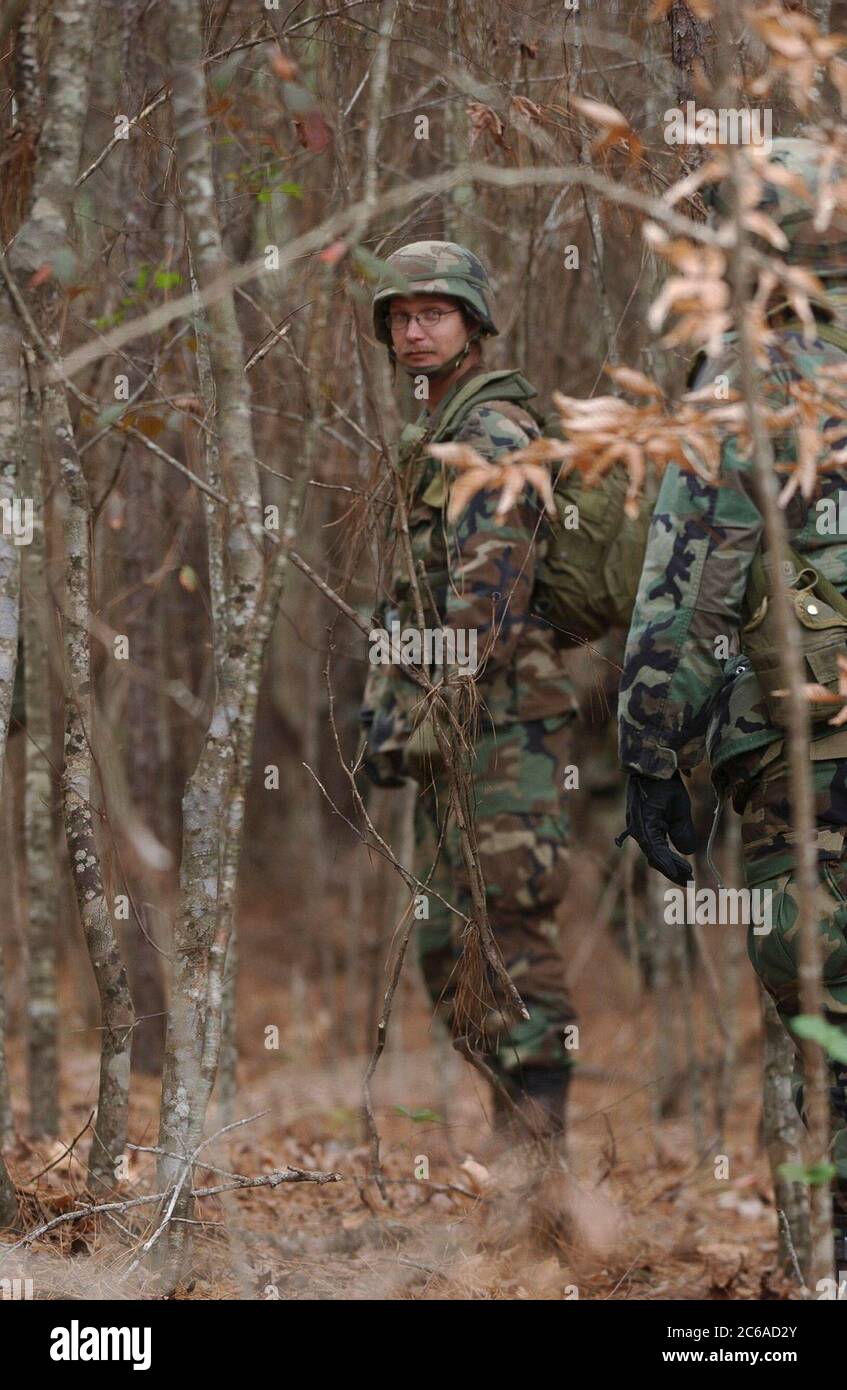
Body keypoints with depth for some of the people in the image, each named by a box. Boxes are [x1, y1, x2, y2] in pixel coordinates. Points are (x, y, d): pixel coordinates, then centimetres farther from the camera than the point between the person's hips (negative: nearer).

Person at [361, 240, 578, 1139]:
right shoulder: (432, 440, 21)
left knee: (509, 930, -10)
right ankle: (517, 1120, 18)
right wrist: (385, 709, 18)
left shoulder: (493, 433, -10)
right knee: (447, 947, 11)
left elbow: (486, 591, -19)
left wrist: (424, 717, -22)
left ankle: (536, 1142, -8)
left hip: (500, 727, -10)